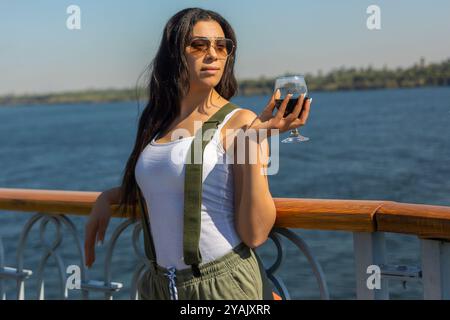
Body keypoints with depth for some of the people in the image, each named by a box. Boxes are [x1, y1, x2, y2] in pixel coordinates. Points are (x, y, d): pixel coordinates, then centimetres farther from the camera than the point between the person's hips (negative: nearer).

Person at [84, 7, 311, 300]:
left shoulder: (239, 122, -12)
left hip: (226, 284, -5)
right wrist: (108, 198, 10)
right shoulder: (158, 124, 5)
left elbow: (255, 235, -19)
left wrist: (254, 143, -26)